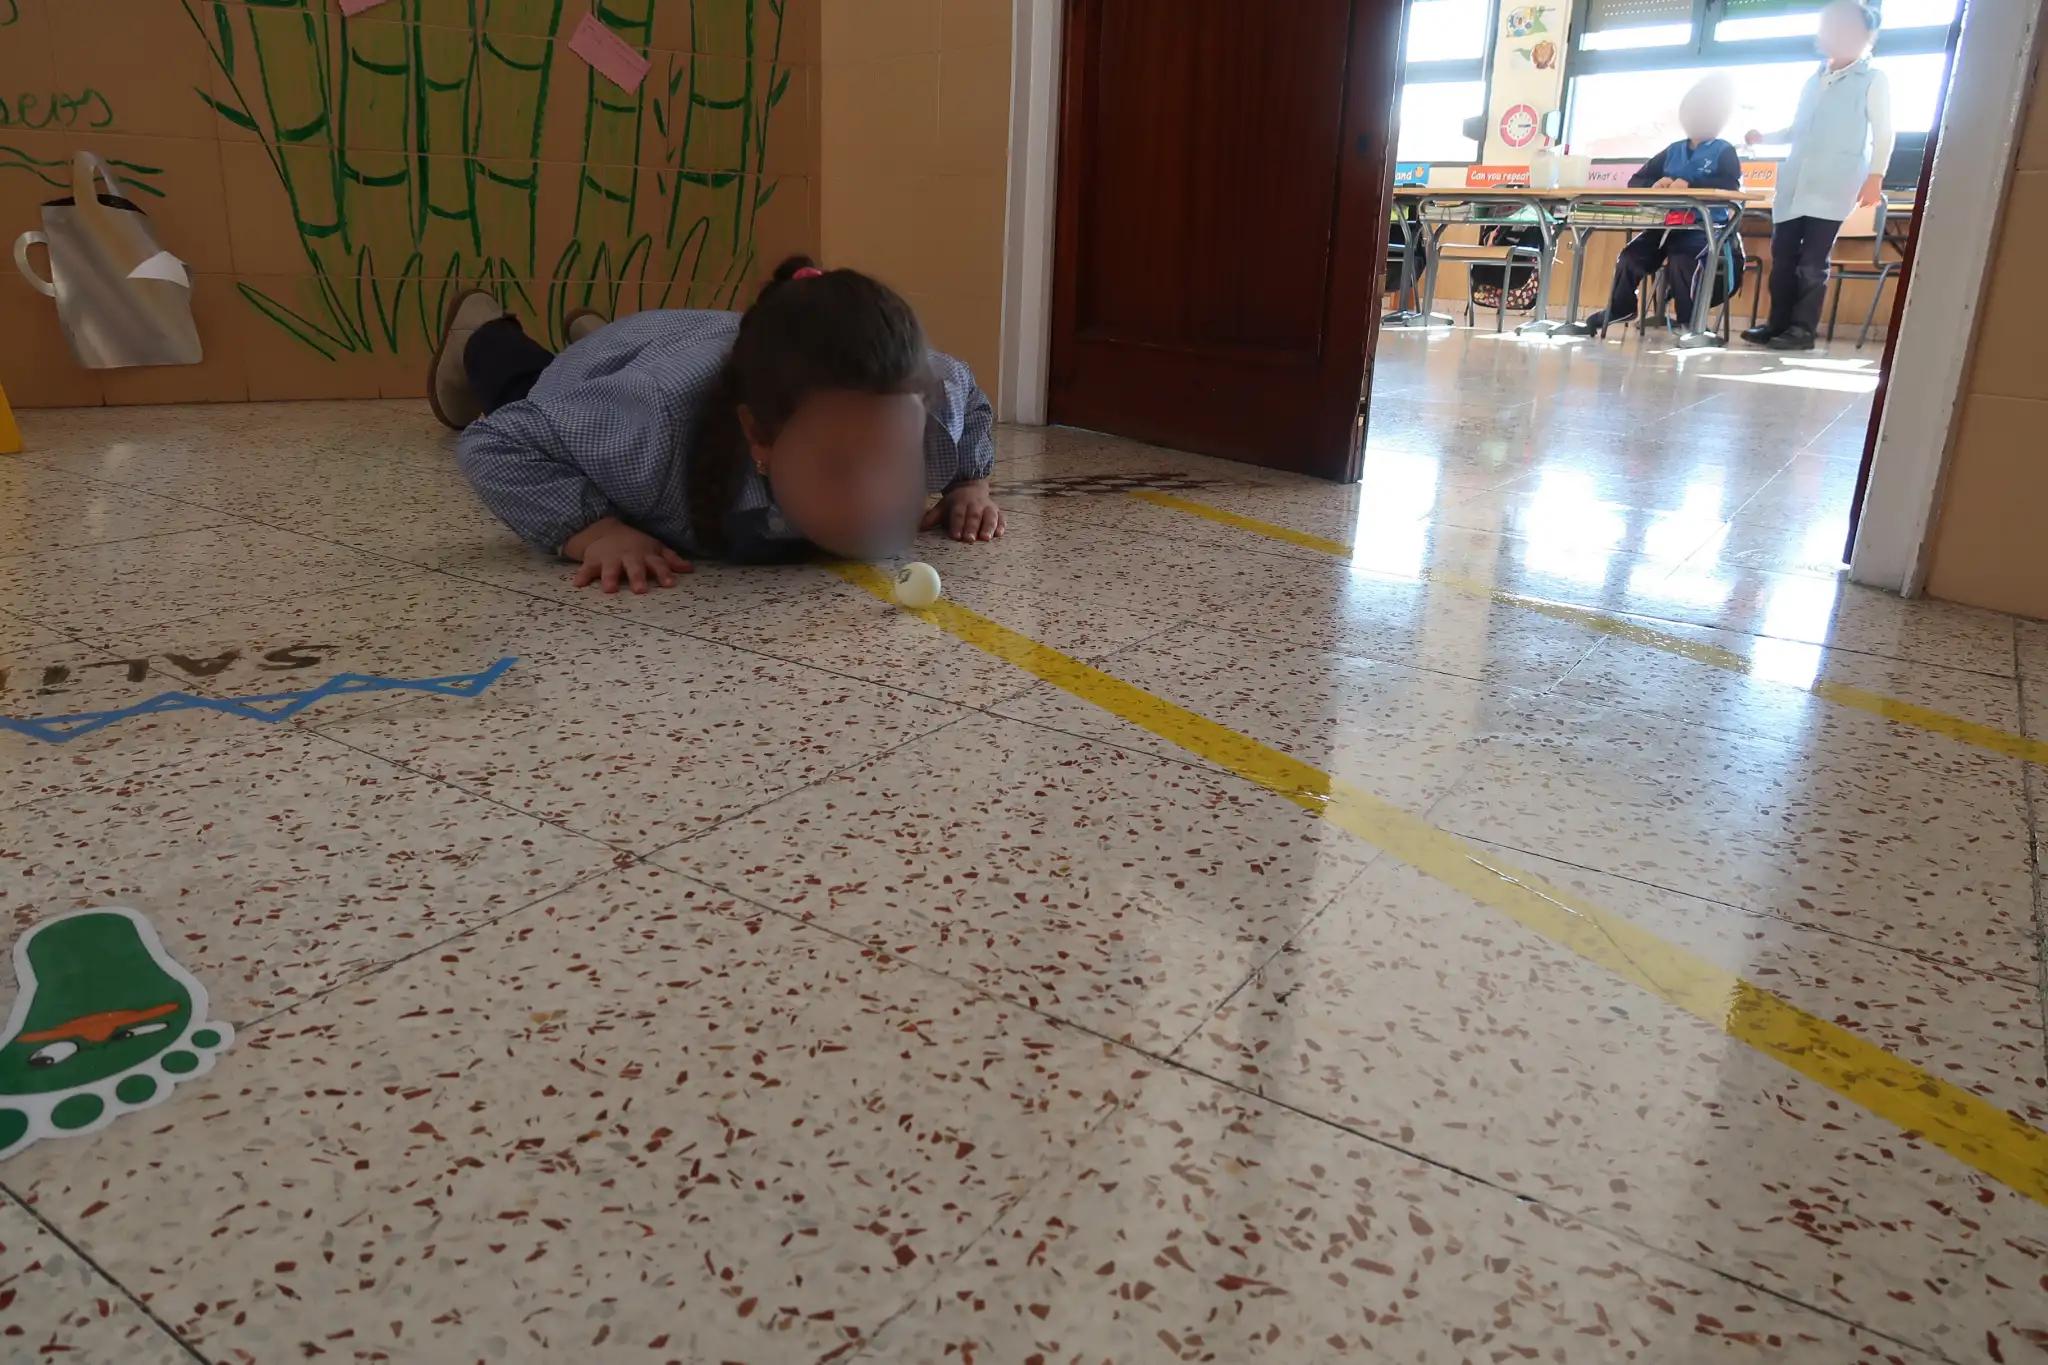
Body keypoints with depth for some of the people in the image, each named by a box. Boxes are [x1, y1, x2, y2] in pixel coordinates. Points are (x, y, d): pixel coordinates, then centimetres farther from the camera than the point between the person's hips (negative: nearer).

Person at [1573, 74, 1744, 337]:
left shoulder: (1723, 151, 3)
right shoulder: (1673, 151, 16)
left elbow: (1730, 185, -15)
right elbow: (1635, 181, 14)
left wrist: (1689, 183, -27)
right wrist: (1654, 184, -11)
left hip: (1700, 229, -5)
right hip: (1665, 223, 5)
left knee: (1681, 262, -33)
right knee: (1630, 256, -10)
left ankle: (1689, 324, -23)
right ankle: (1616, 311, 13)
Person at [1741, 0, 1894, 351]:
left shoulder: (1873, 79, 6)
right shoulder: (1813, 81, 24)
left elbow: (1883, 133, 0)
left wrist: (1875, 176, -12)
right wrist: (1764, 137, 14)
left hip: (1832, 187, -6)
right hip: (1794, 184, 6)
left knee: (1812, 262, -11)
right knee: (1782, 257, 1)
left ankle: (1803, 329, -8)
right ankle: (1778, 323, 7)